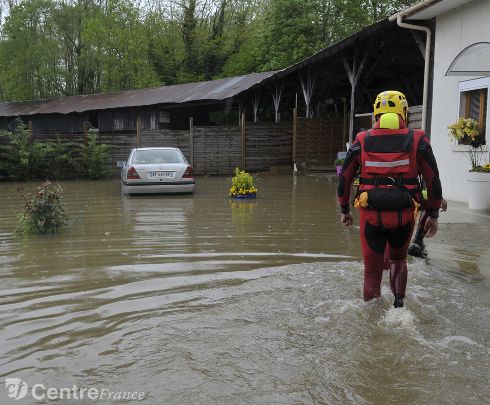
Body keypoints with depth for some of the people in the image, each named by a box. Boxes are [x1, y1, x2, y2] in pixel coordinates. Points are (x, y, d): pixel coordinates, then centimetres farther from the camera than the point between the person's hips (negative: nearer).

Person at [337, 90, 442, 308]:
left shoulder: (362, 141, 2)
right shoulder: (417, 140, 0)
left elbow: (344, 179, 7)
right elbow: (433, 181, 2)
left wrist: (344, 210, 19)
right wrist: (433, 215, 12)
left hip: (370, 214, 0)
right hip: (404, 215, 1)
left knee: (372, 270, 11)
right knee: (398, 259, 27)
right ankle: (399, 304, 17)